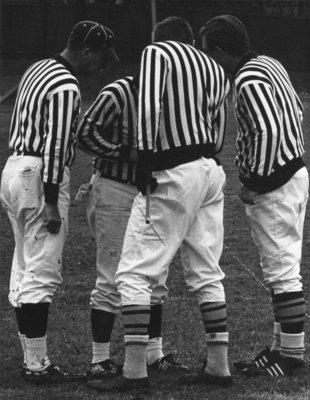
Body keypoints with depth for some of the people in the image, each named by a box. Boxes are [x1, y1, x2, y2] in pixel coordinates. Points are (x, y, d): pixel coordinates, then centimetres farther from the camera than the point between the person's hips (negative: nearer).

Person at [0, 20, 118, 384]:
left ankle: (31, 359, 16)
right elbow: (55, 146, -21)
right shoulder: (66, 87, -16)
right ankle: (37, 365, -7)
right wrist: (51, 202, -20)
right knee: (42, 274, -8)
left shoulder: (37, 69, 14)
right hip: (40, 178, -10)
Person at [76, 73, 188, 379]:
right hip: (114, 190, -8)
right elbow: (86, 133, -19)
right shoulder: (117, 95, -16)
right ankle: (99, 359, 3)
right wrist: (128, 154, -21)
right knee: (111, 278, -5)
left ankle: (153, 353, 21)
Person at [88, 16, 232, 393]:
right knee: (206, 273, 13)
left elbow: (149, 107, -17)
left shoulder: (156, 53, -2)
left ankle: (135, 371, -9)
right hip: (211, 171, 7)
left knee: (134, 273, -4)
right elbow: (218, 132, 16)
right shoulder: (214, 68, 18)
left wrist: (145, 156, -18)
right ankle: (218, 366, 14)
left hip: (173, 174, -7)